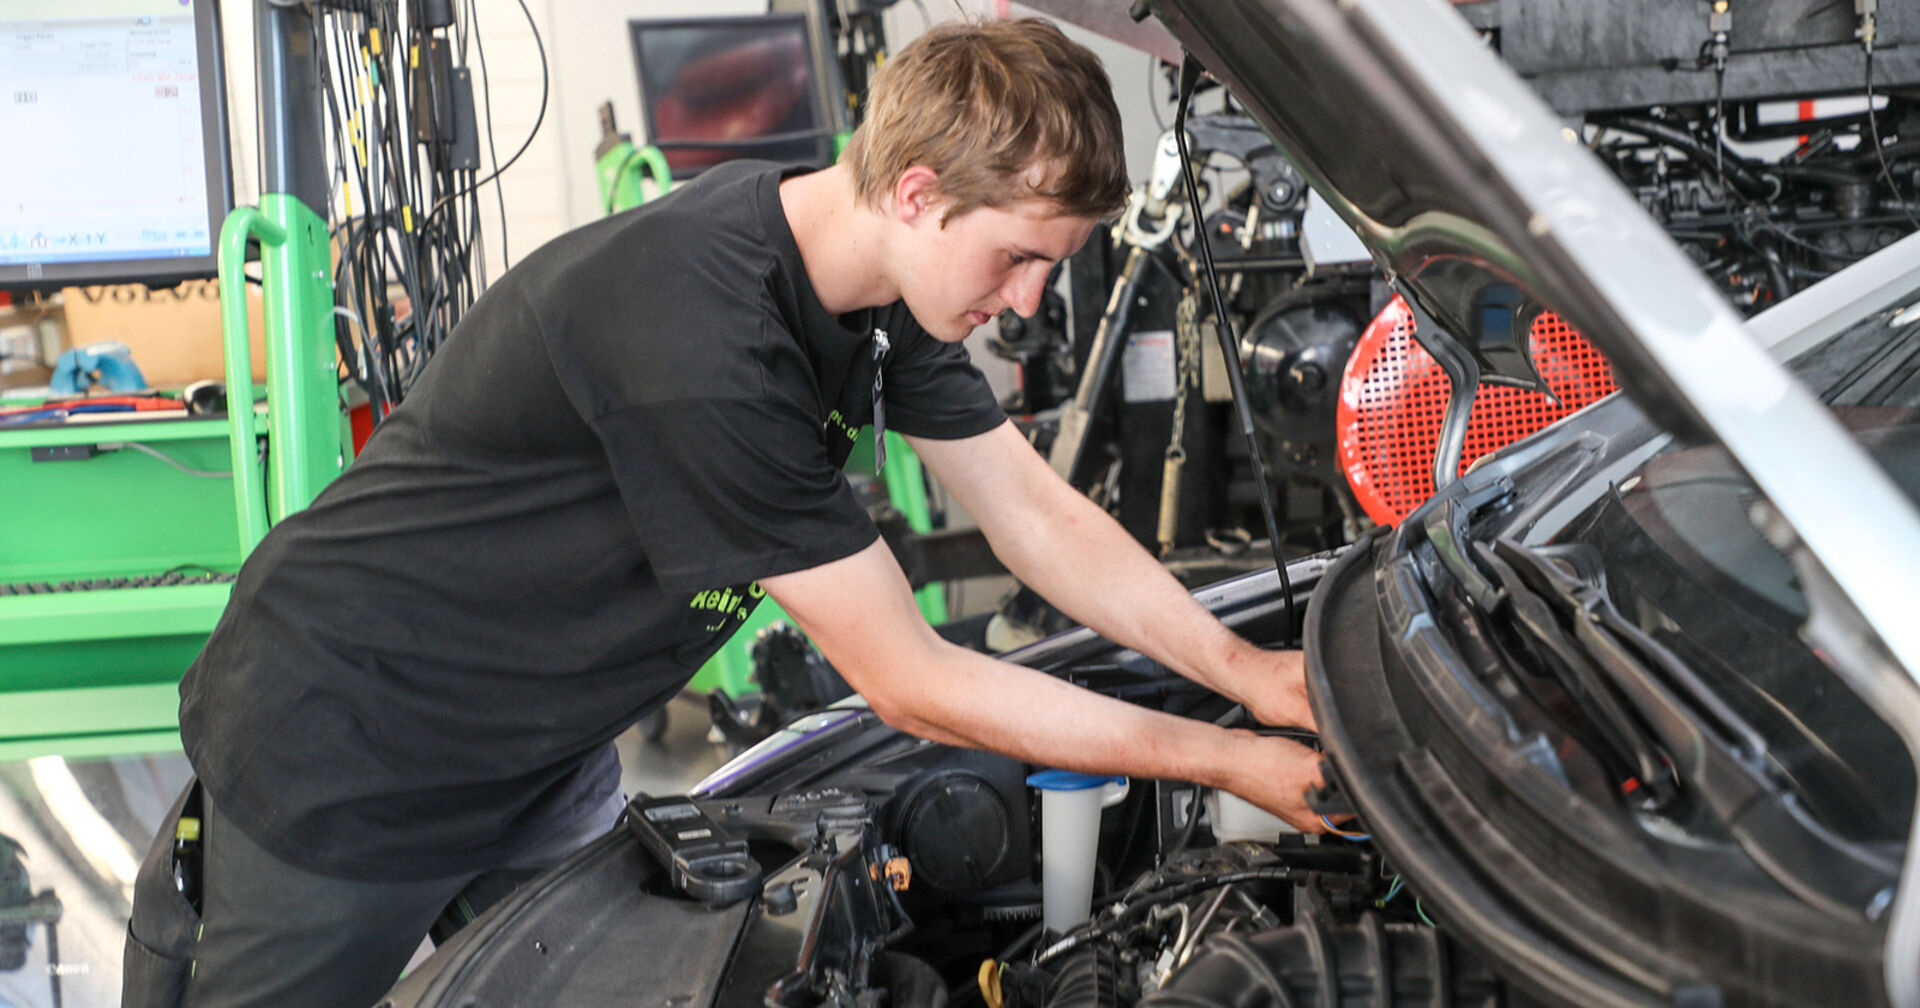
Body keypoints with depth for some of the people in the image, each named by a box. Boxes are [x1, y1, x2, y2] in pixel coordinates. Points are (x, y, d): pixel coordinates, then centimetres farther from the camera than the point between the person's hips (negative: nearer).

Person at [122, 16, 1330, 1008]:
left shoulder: (879, 289, -7)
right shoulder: (708, 341, -35)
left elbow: (1039, 514, 3)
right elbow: (912, 685, -28)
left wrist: (1244, 667, -7)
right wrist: (1222, 759, -21)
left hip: (542, 746, 9)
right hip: (345, 754, -8)